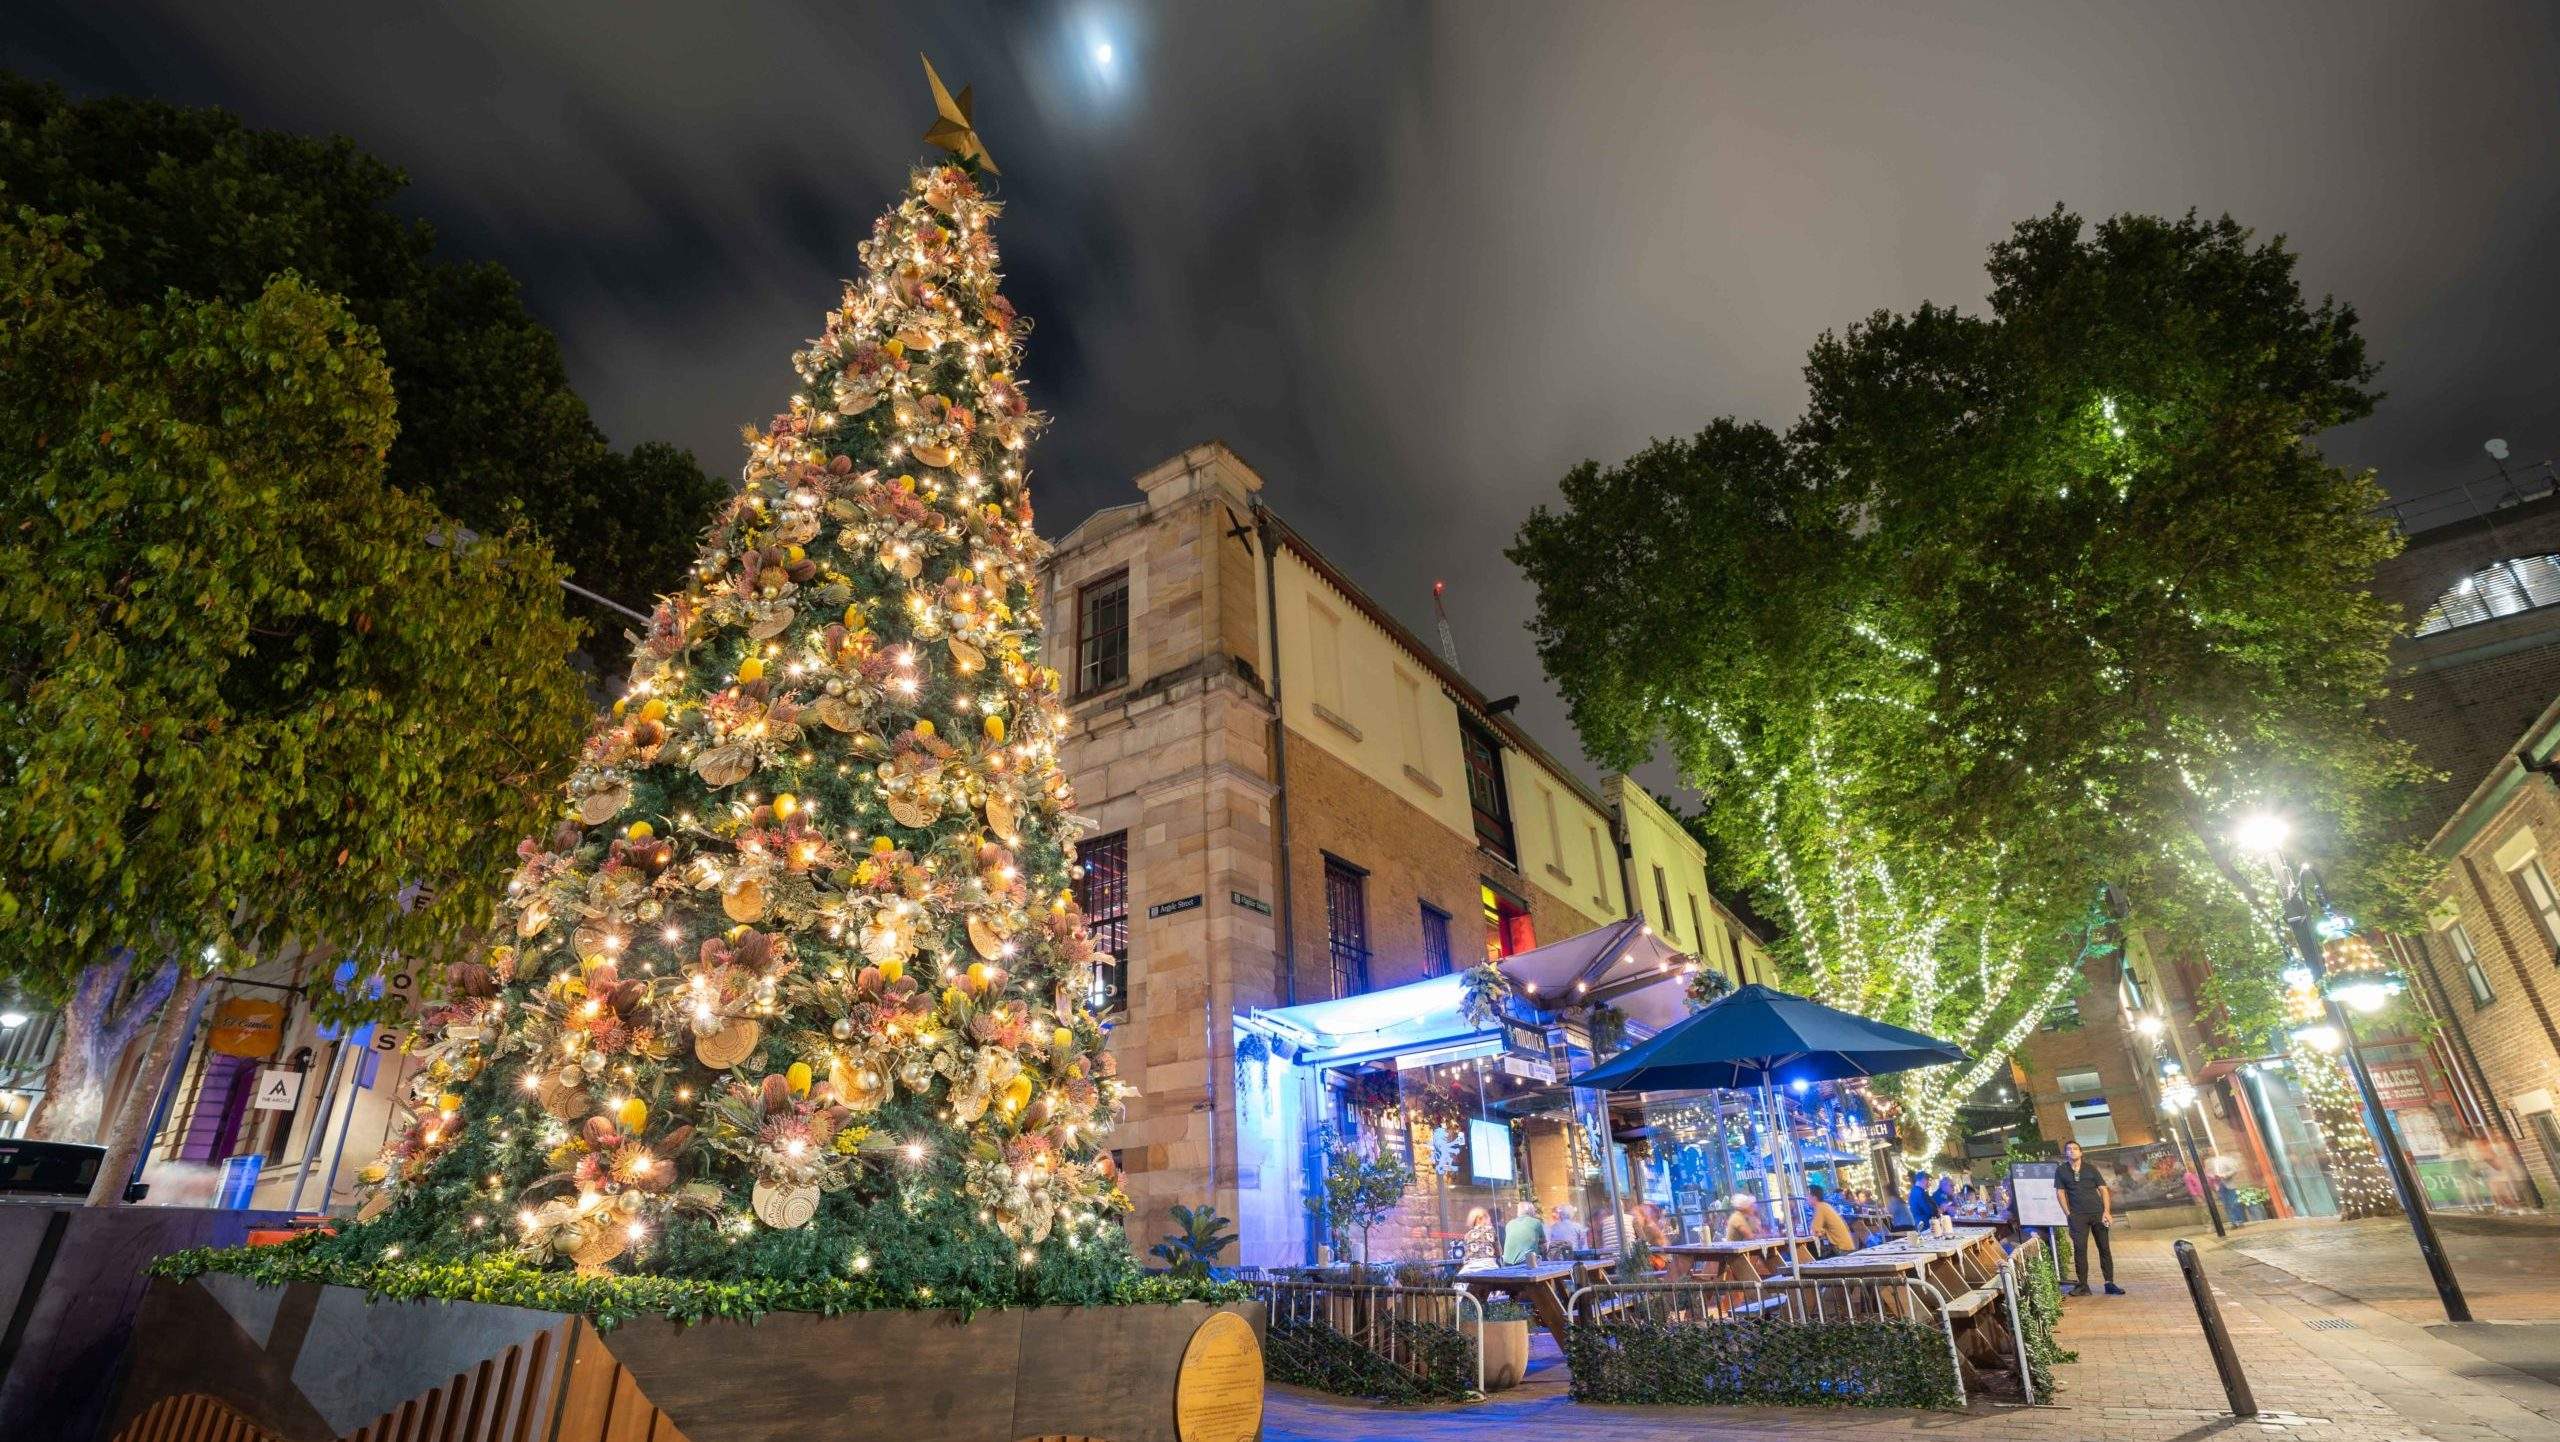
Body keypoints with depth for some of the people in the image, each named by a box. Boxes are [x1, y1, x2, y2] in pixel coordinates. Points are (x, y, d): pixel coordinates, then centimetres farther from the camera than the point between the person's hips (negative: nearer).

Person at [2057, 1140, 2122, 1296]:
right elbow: (2061, 1192, 5)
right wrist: (2068, 1213, -3)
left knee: (2105, 1247, 4)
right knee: (2079, 1249, -5)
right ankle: (2082, 1285, -1)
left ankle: (2110, 1284, 13)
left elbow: (2103, 1189, 6)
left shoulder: (2091, 1168, 8)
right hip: (2077, 1215, -1)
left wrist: (2106, 1211, -5)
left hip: (2097, 1212, 1)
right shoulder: (2061, 1171, 6)